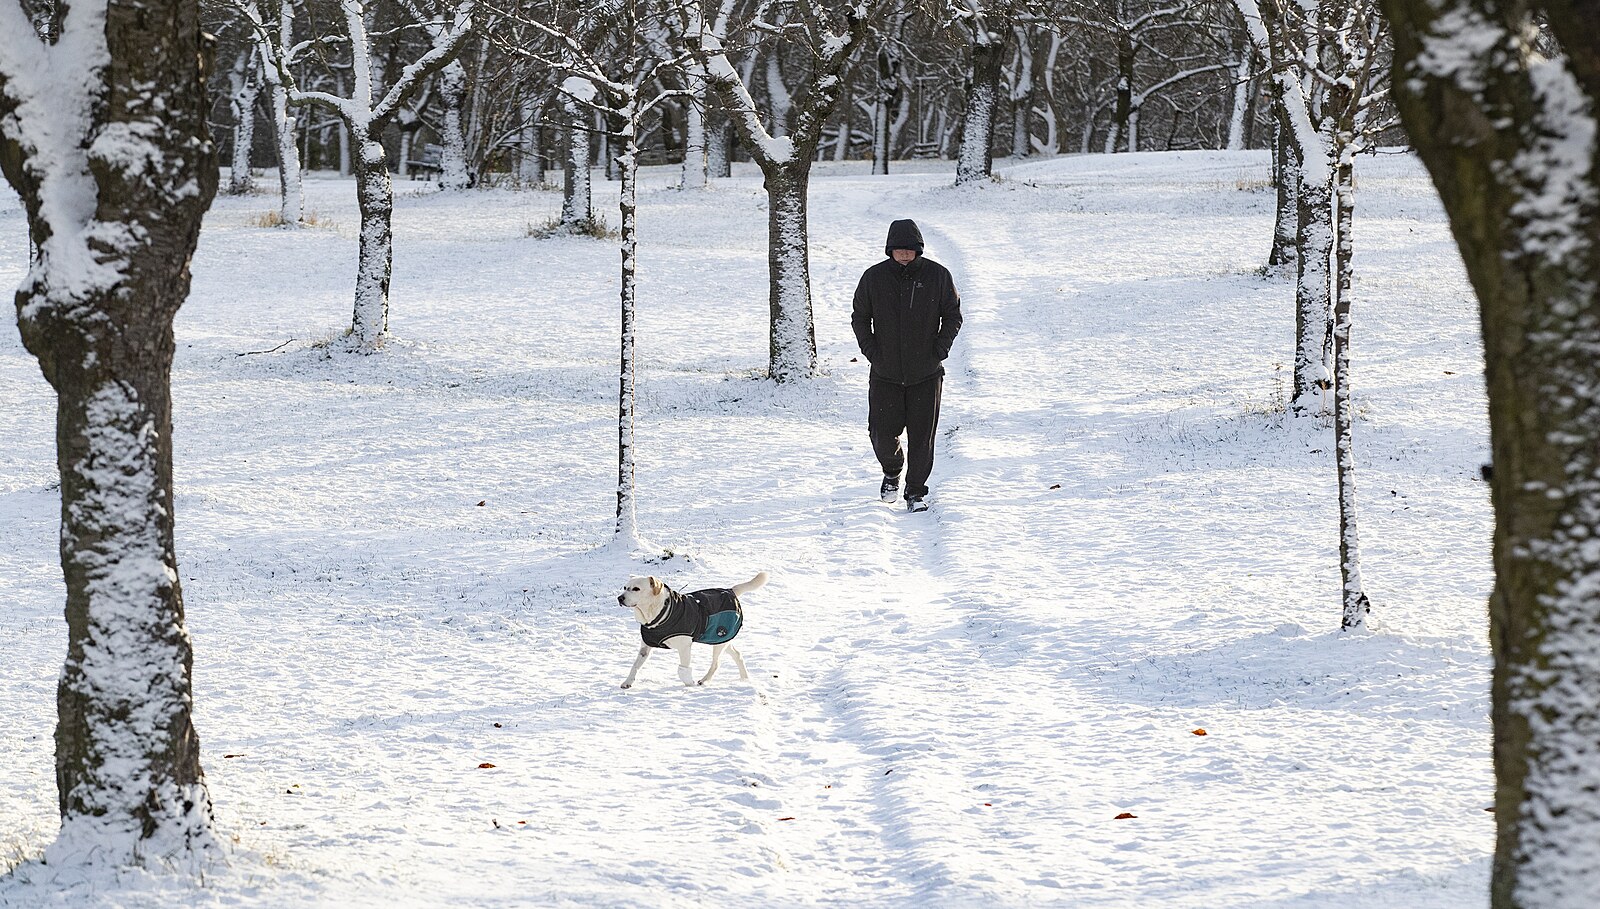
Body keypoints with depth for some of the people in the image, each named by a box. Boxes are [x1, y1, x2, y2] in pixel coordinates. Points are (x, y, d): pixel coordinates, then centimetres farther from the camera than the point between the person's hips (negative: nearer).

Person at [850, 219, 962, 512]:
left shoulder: (937, 276, -4)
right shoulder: (874, 278, -3)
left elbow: (953, 315, 7)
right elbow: (859, 318, 8)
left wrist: (939, 351, -5)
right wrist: (872, 352, -4)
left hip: (926, 375, 0)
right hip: (885, 375, 0)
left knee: (922, 438, 0)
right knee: (883, 436, -2)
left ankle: (916, 492, 17)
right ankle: (892, 472, 30)